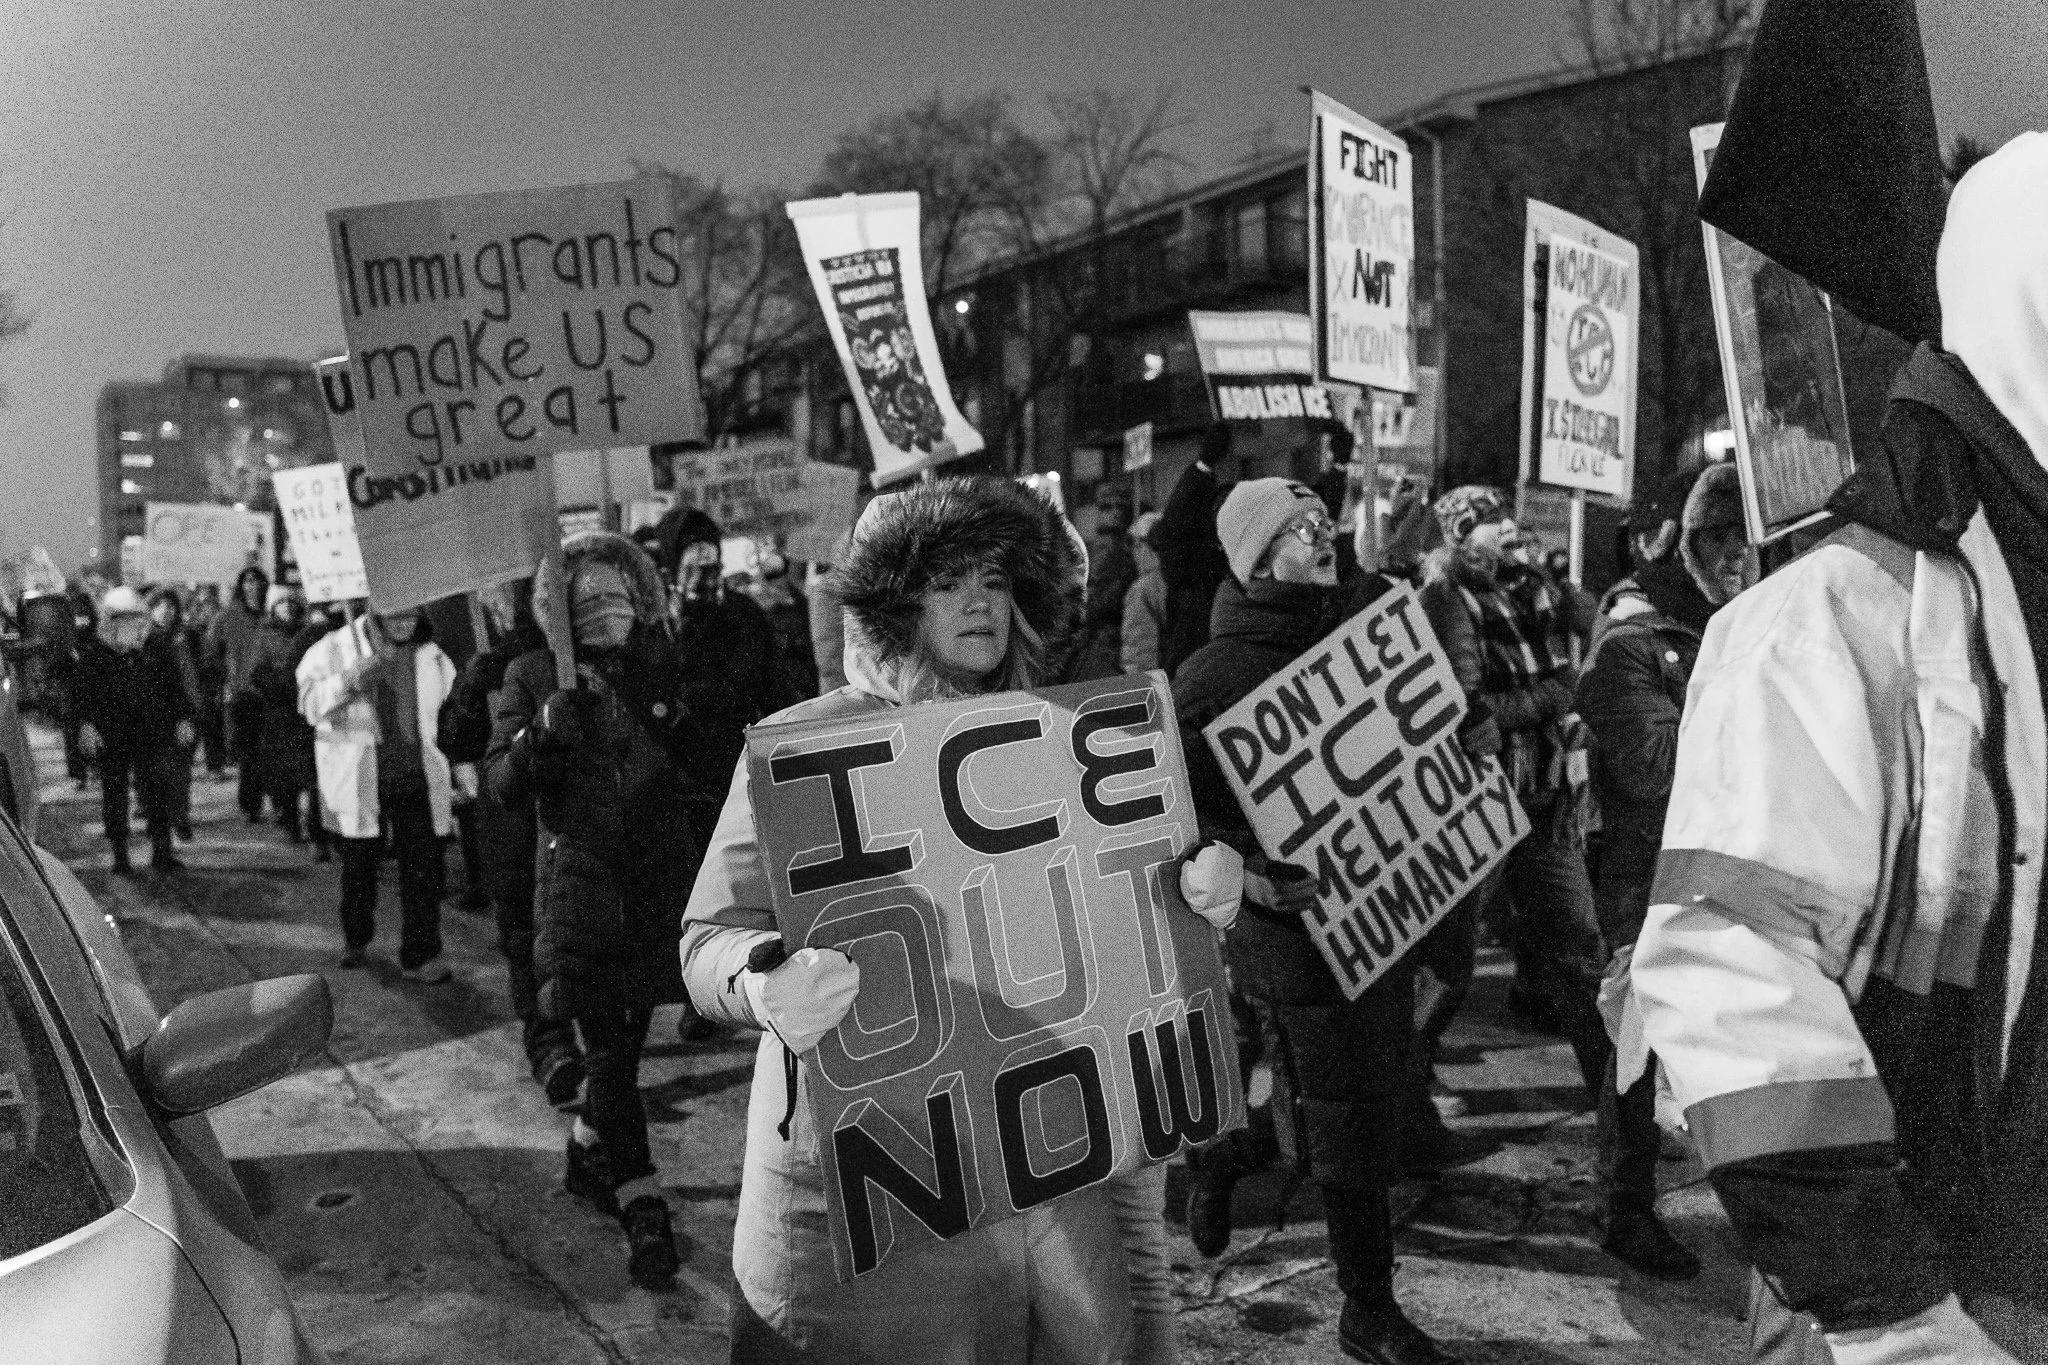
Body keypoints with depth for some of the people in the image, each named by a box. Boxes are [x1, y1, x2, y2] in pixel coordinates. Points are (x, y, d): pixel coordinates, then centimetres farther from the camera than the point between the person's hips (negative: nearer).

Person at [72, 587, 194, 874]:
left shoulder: (157, 648, 8)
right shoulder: (92, 652, 3)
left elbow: (175, 686, 12)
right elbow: (81, 692, 2)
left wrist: (183, 719, 5)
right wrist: (86, 724, -11)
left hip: (154, 733, 1)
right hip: (111, 738, -1)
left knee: (161, 787, -7)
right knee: (114, 794, 5)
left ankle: (161, 850, -1)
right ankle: (120, 854, 15)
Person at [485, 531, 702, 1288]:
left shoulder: (662, 668, 5)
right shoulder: (532, 676, -1)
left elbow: (696, 765, 7)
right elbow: (500, 786, -6)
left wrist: (669, 715, -10)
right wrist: (540, 732, -23)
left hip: (658, 878, 3)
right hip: (580, 879, -3)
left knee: (625, 1040, 12)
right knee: (609, 1048, -6)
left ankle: (588, 1153, 37)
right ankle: (643, 1210, 2)